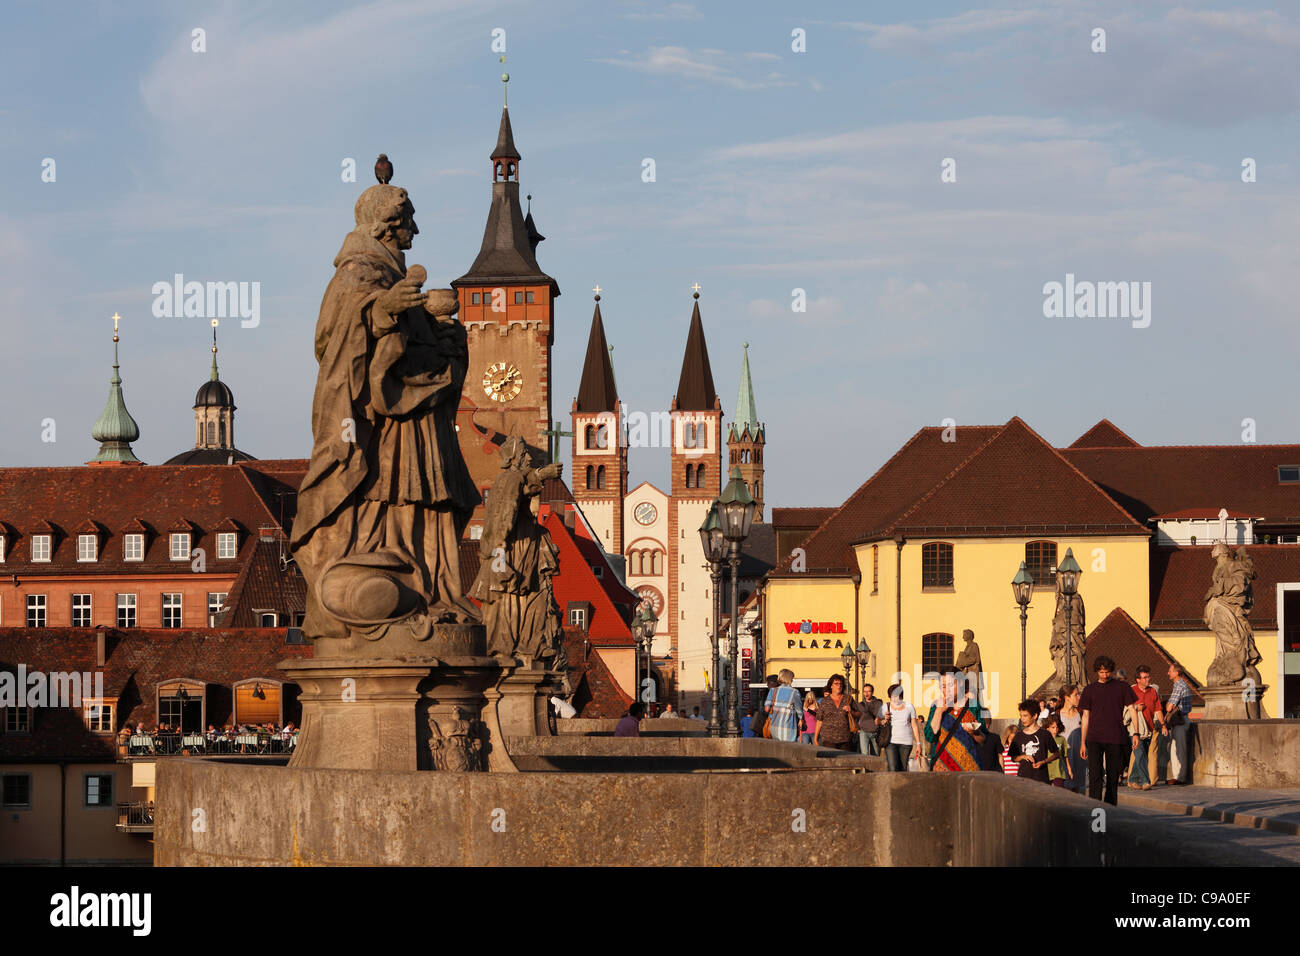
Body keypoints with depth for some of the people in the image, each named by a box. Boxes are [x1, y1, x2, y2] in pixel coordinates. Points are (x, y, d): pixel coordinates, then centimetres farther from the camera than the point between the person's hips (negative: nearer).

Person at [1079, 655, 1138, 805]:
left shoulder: (1121, 687, 6)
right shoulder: (1090, 690, 8)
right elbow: (1086, 716, 11)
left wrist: (1135, 733, -4)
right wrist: (1083, 742, 8)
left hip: (1115, 739, 0)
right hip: (1094, 739, 0)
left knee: (1113, 776, 6)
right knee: (1095, 776, -11)